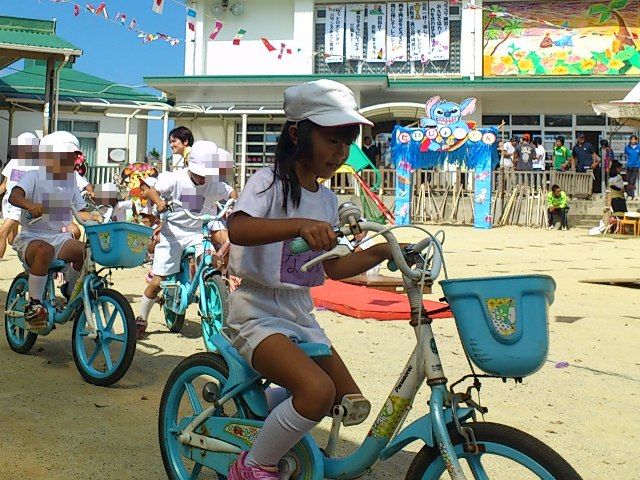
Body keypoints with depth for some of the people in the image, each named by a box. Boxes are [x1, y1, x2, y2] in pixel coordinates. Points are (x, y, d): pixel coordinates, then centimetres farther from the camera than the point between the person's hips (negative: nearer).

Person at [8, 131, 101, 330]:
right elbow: (14, 196, -24)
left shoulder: (70, 182, 11)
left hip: (59, 237, 5)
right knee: (45, 250, -40)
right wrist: (29, 204, -47)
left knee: (85, 251, -24)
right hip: (31, 237, -5)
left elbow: (80, 211, 17)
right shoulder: (34, 177, -7)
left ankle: (71, 293, 6)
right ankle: (34, 304, -23)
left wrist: (94, 218, -5)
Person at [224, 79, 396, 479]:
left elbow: (331, 267, 17)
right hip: (258, 312, -8)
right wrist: (301, 225, -47)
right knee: (318, 391, -30)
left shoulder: (328, 200, 10)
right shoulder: (270, 182, -13)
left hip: (300, 314, 8)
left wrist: (381, 252, 5)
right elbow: (238, 229, -34)